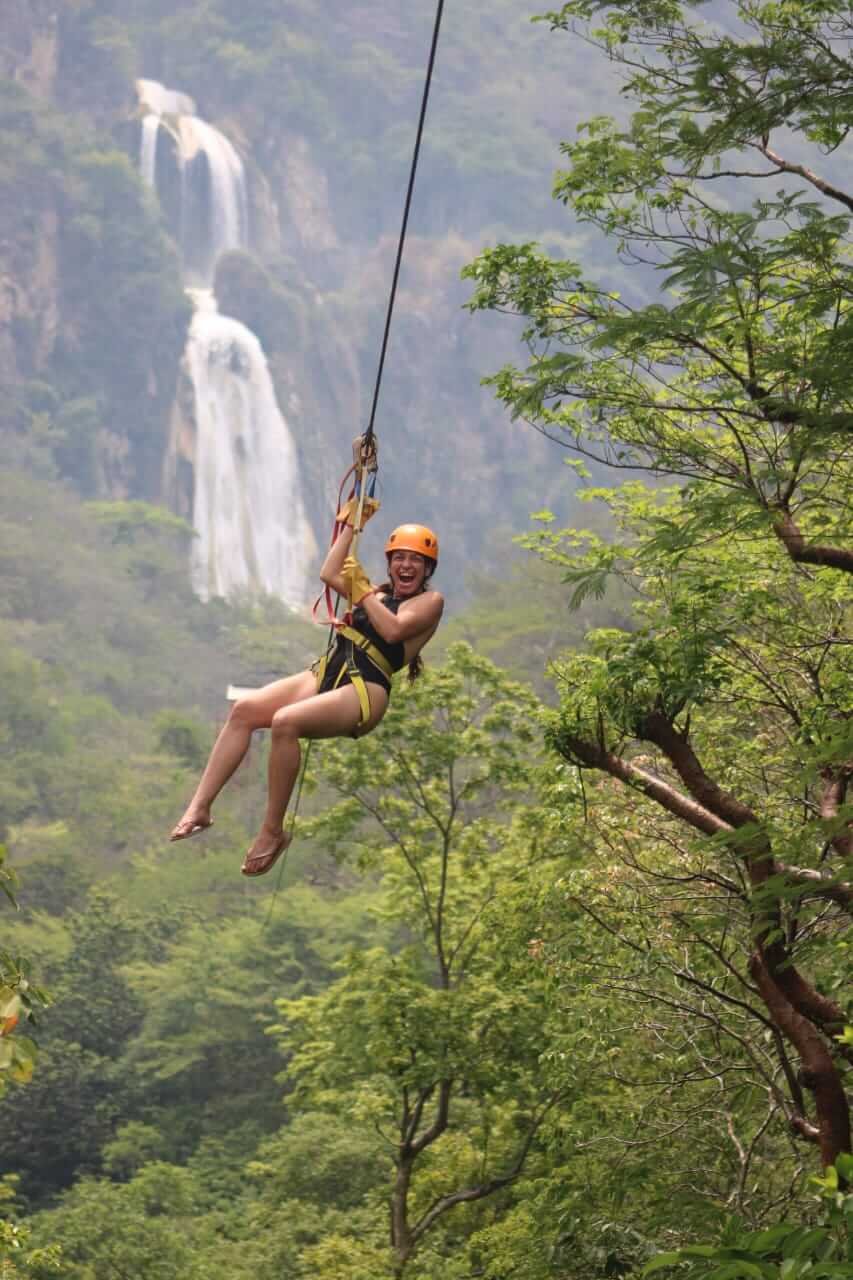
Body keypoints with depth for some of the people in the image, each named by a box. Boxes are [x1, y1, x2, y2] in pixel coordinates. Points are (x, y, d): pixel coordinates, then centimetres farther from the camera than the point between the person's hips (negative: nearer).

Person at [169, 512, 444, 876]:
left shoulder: (430, 601, 6)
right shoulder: (380, 592, 27)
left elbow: (393, 630, -11)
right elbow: (329, 574, 25)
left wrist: (363, 591, -3)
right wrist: (351, 524, 27)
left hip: (364, 692, -7)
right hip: (325, 674, 7)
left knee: (285, 722, -33)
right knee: (244, 709, -17)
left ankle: (273, 832, -24)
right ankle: (200, 807, -23)